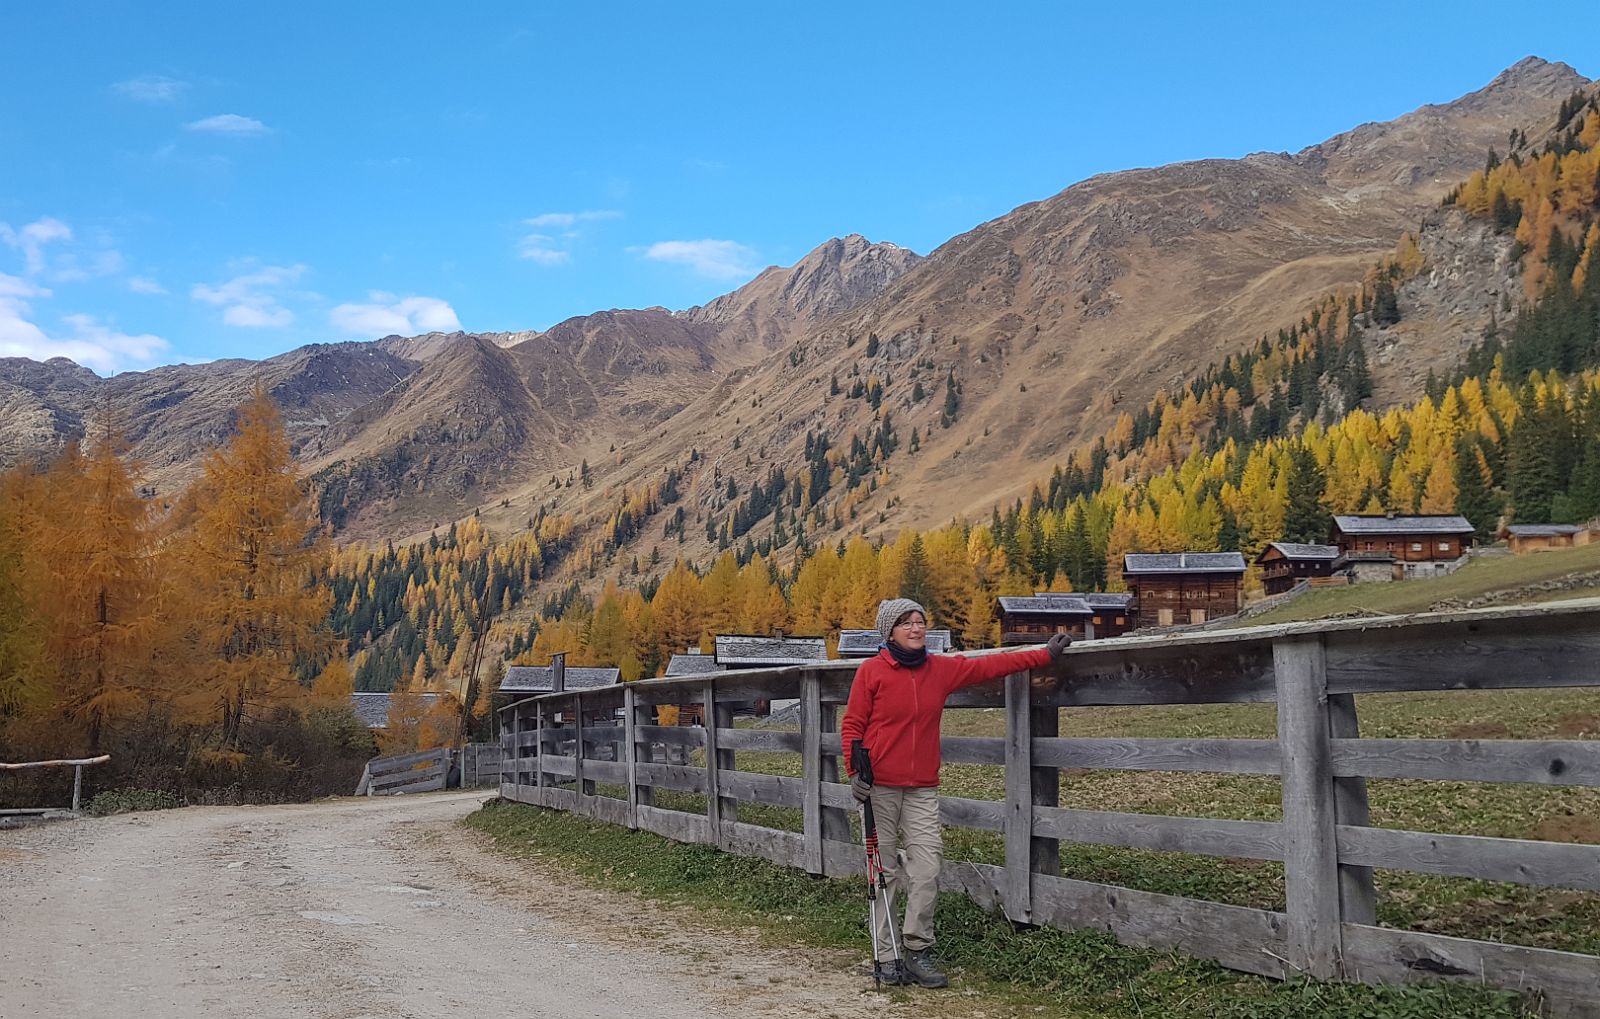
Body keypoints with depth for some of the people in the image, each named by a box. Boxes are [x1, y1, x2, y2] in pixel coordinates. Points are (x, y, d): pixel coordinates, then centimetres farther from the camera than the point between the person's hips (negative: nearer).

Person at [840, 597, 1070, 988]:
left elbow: (990, 665, 14)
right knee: (885, 871, 0)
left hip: (923, 790, 4)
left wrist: (1045, 655, 15)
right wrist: (855, 770, -12)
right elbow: (852, 725, -1)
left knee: (927, 869, -6)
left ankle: (918, 952, 3)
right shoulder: (872, 671, -3)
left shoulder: (942, 669, 8)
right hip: (879, 787, -3)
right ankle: (885, 957, 7)